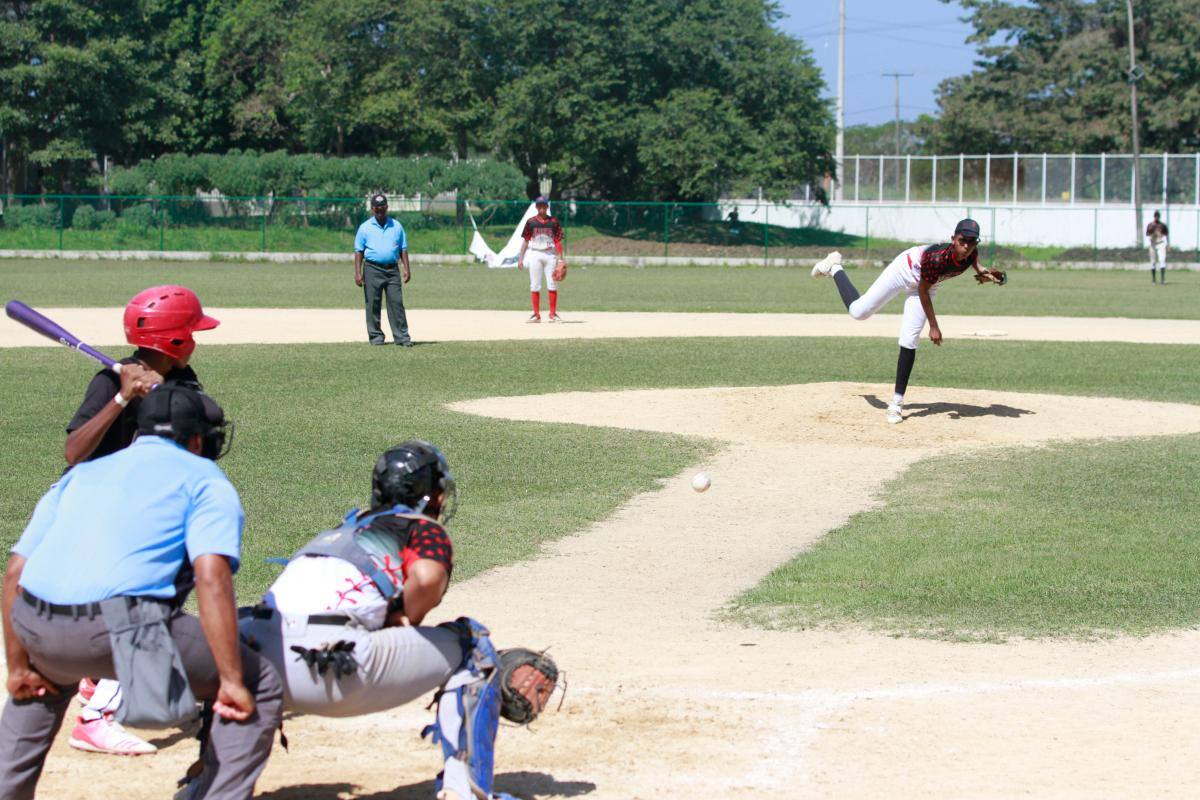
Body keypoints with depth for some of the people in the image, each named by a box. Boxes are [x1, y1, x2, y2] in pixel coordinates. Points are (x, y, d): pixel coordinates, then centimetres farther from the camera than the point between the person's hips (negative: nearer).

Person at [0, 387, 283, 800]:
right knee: (260, 686, 10)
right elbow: (211, 577, -4)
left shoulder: (79, 475, 30)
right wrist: (231, 680, -6)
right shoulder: (204, 478, 14)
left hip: (37, 627, 6)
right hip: (124, 624, -6)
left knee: (44, 677, 41)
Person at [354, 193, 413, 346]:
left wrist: (406, 269, 3)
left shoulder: (396, 226, 11)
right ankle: (376, 336, 8)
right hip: (373, 270, -1)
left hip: (392, 269, 1)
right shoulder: (365, 227, 5)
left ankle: (401, 336, -5)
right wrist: (358, 273, -6)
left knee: (396, 303, -4)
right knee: (373, 304, 0)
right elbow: (358, 251, 2)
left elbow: (403, 249, 13)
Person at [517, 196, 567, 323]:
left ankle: (553, 314, 4)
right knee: (535, 286, 0)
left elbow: (558, 241, 4)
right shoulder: (531, 222, 5)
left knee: (552, 285, -2)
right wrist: (520, 258, 1)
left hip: (550, 255, 0)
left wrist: (560, 260, -3)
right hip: (535, 255, 0)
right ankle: (536, 314, 5)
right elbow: (525, 241, 6)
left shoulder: (553, 222, 5)